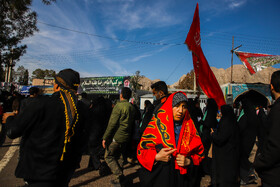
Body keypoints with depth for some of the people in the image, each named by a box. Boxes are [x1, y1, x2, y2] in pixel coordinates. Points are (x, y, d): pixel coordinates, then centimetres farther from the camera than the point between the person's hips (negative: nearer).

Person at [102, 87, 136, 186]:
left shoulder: (119, 105, -15)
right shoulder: (132, 107, 8)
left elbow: (112, 124, -18)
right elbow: (132, 123, 13)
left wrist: (105, 137, -13)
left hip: (116, 136, -7)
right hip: (126, 137, 7)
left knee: (108, 156, 6)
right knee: (119, 157, 18)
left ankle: (119, 176, 1)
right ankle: (119, 178, 25)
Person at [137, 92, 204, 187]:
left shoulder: (190, 127, -1)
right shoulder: (157, 123, -10)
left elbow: (199, 152, 8)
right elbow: (142, 149, -7)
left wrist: (189, 161, -10)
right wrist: (156, 157, -23)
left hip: (180, 178, 3)